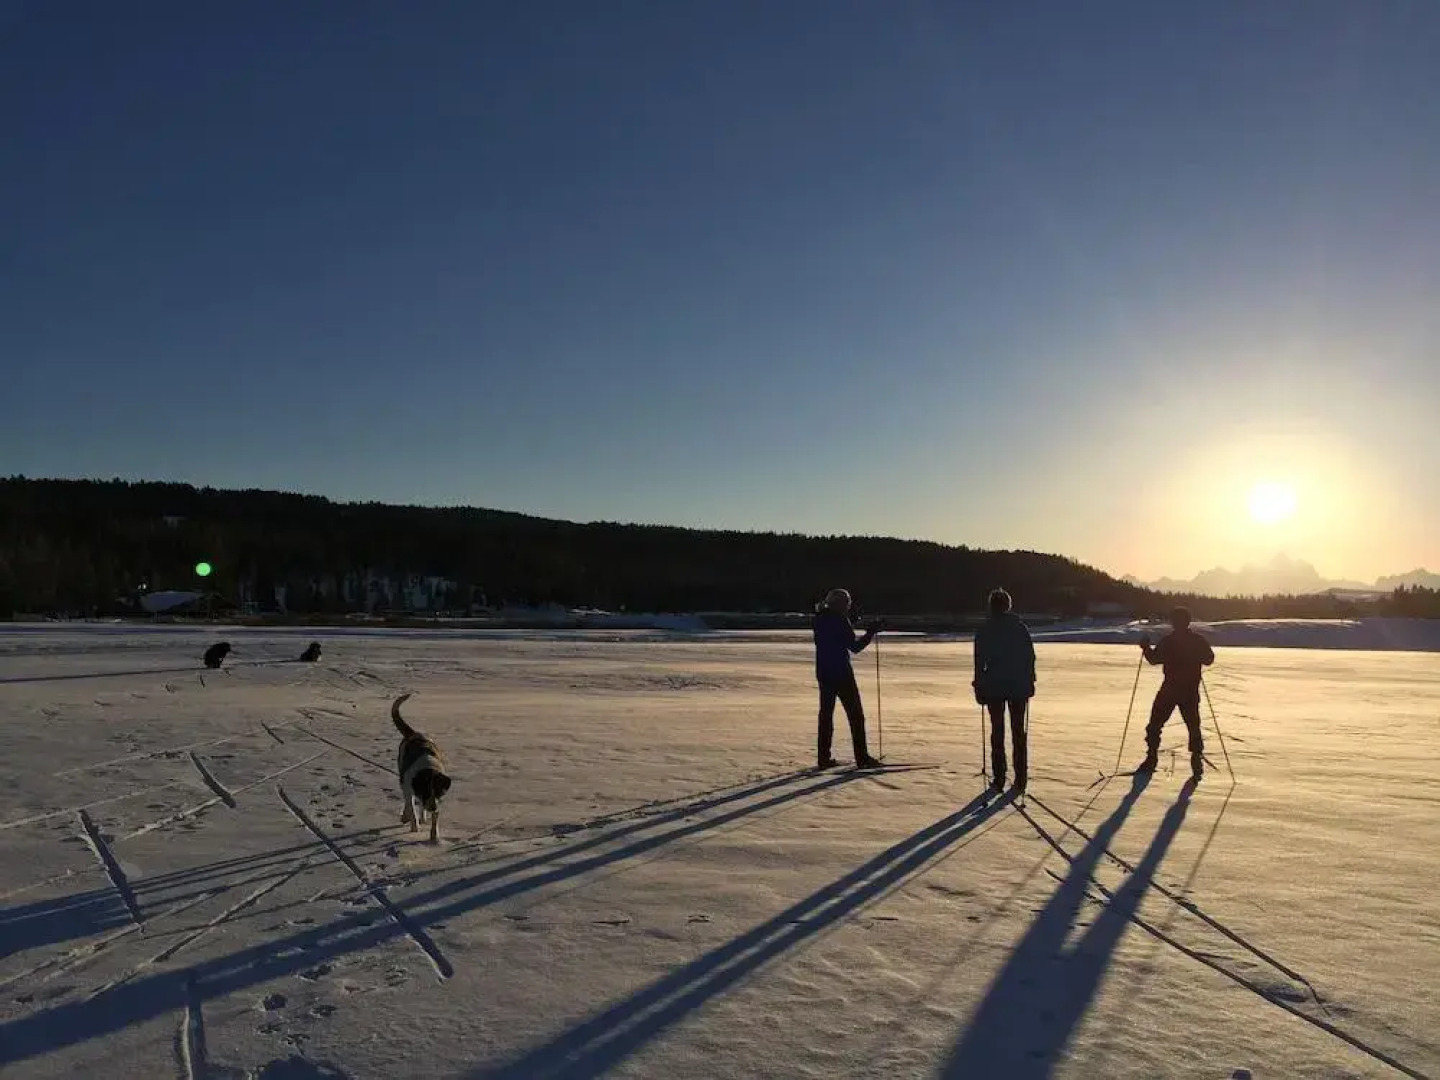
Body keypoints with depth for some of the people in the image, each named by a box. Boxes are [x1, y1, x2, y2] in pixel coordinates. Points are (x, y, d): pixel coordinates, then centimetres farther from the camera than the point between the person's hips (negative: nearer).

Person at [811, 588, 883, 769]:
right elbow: (854, 647, -13)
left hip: (823, 673, 7)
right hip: (841, 673, -7)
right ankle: (862, 758, 2)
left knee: (826, 714, 11)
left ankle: (823, 758, 11)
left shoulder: (818, 620, 9)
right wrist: (870, 633, -3)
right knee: (855, 714, 1)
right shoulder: (840, 620, -13)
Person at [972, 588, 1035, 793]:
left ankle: (999, 779, 5)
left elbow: (979, 661, -4)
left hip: (994, 687, -1)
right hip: (1019, 686, 2)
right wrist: (1030, 683, 11)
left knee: (997, 732, 5)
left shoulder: (984, 631, -3)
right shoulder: (1021, 627, 2)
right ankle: (1020, 779, 10)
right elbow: (1031, 657, 3)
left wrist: (979, 688, 1)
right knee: (1019, 732, 9)